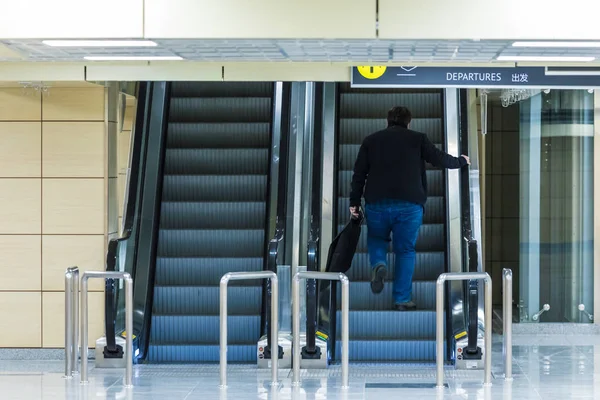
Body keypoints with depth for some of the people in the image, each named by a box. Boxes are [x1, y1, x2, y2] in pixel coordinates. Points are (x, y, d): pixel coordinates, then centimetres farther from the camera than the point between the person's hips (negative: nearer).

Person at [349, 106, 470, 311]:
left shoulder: (371, 140, 12)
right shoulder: (417, 139, 6)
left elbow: (359, 173, 8)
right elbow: (440, 159, 9)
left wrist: (355, 201, 10)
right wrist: (461, 161, 28)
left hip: (377, 202, 2)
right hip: (409, 204, -1)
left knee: (376, 239, 25)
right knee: (406, 250, 9)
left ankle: (379, 264, -7)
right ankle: (402, 299, 7)